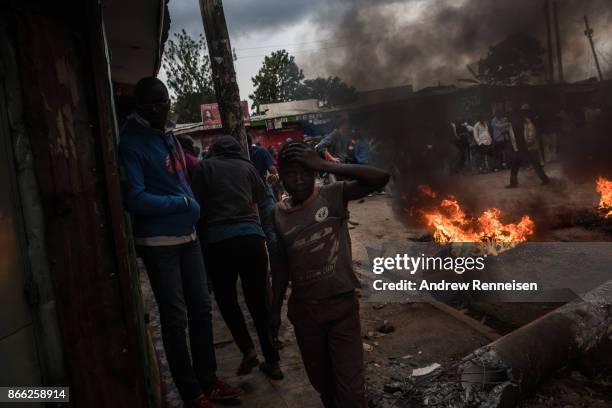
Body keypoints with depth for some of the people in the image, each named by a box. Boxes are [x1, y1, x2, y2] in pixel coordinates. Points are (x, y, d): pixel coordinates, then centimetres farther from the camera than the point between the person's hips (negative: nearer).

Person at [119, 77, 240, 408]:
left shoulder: (168, 137, 12)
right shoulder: (132, 143, -12)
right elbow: (134, 199, -20)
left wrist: (191, 207, 4)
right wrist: (183, 202, -12)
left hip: (187, 237, 7)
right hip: (159, 243, -7)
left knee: (201, 310, 13)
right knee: (175, 319, 3)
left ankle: (208, 381, 28)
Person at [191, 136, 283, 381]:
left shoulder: (204, 167, 9)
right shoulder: (246, 166, 13)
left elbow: (197, 205, 5)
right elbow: (260, 197, 25)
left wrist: (202, 236, 15)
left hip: (219, 241, -2)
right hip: (252, 237, 2)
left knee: (226, 299, 17)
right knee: (258, 300, 12)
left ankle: (248, 350, 6)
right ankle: (272, 361, 17)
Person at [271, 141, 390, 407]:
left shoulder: (333, 196, -11)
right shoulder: (279, 215, -1)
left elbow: (381, 178, -25)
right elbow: (282, 266, 8)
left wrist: (325, 165, -27)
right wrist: (275, 310, 13)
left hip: (342, 305, -3)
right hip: (303, 310, 4)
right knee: (321, 381, 20)